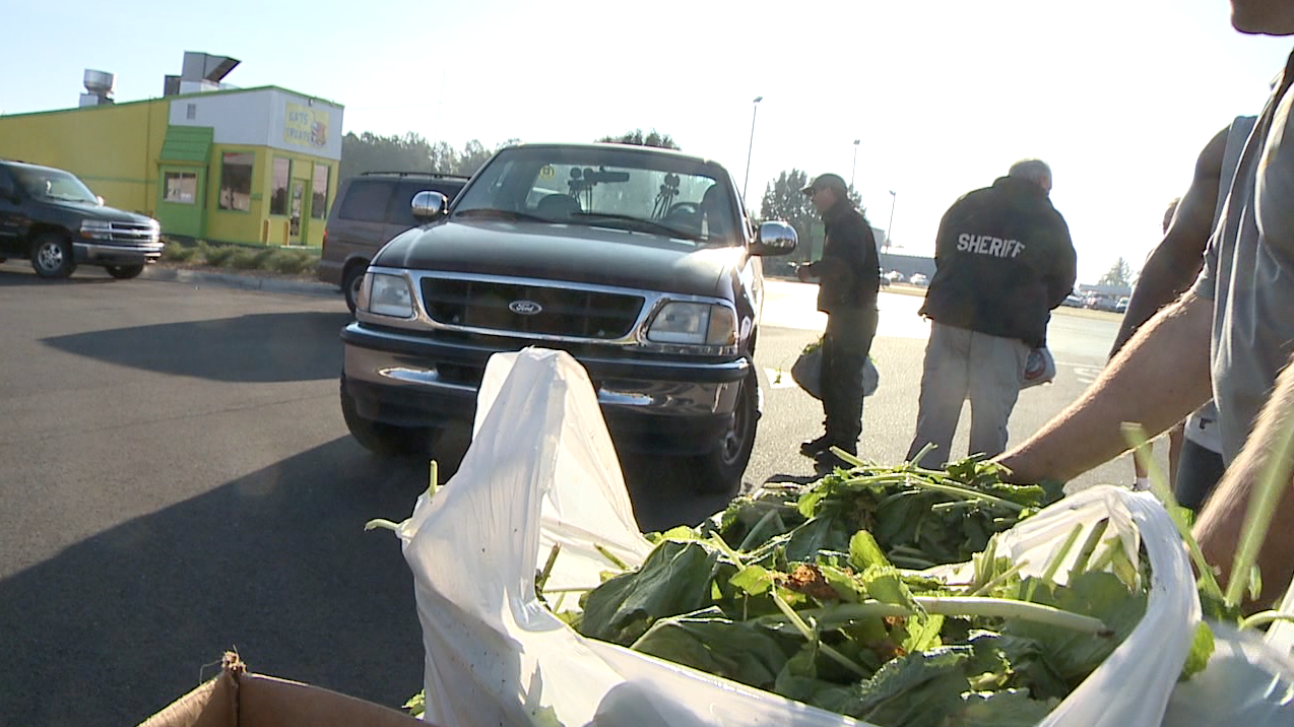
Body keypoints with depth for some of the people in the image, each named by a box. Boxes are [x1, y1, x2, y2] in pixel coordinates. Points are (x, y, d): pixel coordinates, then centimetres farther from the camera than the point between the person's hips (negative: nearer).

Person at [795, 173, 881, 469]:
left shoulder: (850, 222, -12)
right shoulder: (839, 222, 21)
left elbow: (847, 263, -26)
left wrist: (812, 270, -16)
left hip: (854, 313, -11)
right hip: (843, 311, 11)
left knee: (846, 378, -10)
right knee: (831, 376, 15)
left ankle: (845, 447, -7)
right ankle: (833, 435, 25)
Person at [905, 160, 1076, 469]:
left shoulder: (966, 204, 13)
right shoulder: (1049, 221, 5)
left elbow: (941, 255, 16)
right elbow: (1063, 281, 7)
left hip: (950, 319, 3)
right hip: (1007, 333, -2)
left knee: (934, 415, 7)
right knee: (990, 424, 3)